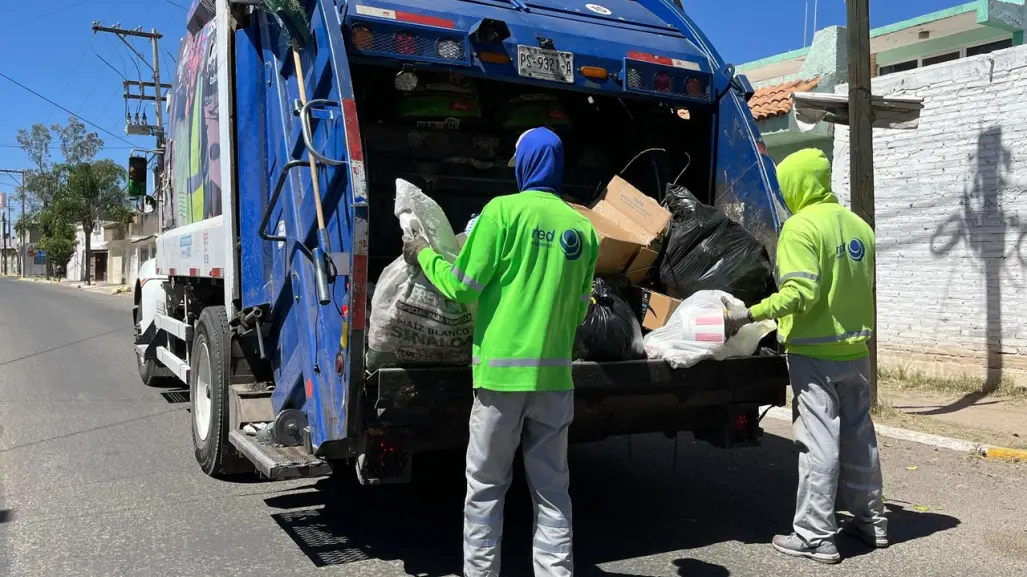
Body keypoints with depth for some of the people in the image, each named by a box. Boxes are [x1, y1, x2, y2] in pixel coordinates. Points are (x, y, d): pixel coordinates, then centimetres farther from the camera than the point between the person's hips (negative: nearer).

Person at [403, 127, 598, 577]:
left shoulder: (504, 210, -6)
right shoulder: (583, 227, 7)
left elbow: (462, 287, -5)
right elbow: (579, 310, 13)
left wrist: (424, 255, 12)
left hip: (503, 368, -4)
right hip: (556, 372, 4)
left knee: (485, 487, 8)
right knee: (551, 488, 12)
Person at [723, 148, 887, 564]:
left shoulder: (802, 226, -14)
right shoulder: (859, 226, 11)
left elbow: (800, 293, -24)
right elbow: (865, 288, 17)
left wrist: (749, 315, -23)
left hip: (815, 352, -8)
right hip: (856, 349, 8)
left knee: (819, 441, -4)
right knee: (859, 437, 17)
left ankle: (815, 537, 3)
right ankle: (870, 521, 29)